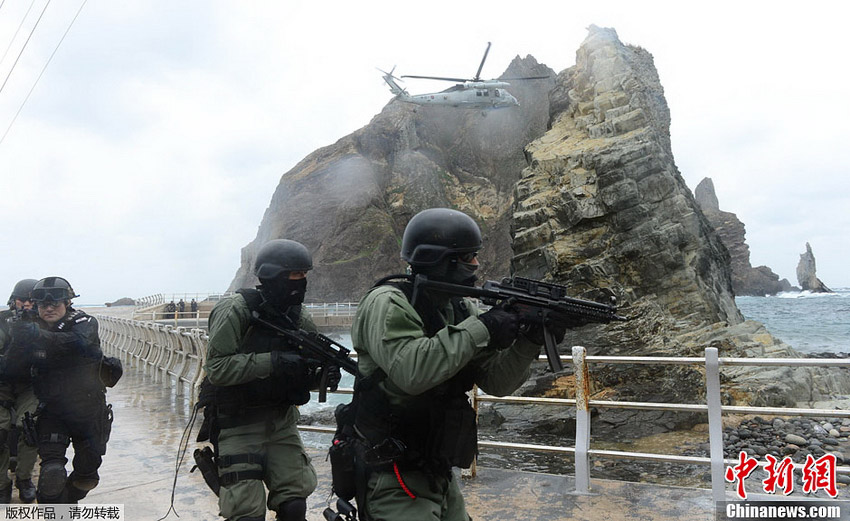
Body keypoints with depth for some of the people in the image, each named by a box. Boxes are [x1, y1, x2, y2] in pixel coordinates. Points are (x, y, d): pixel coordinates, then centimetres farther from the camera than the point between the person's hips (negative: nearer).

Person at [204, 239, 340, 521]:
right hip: (239, 426, -5)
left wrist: (322, 376, -12)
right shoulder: (236, 310, -15)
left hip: (282, 422, 6)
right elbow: (217, 369, -23)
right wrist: (273, 361, -30)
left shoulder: (300, 319, 4)